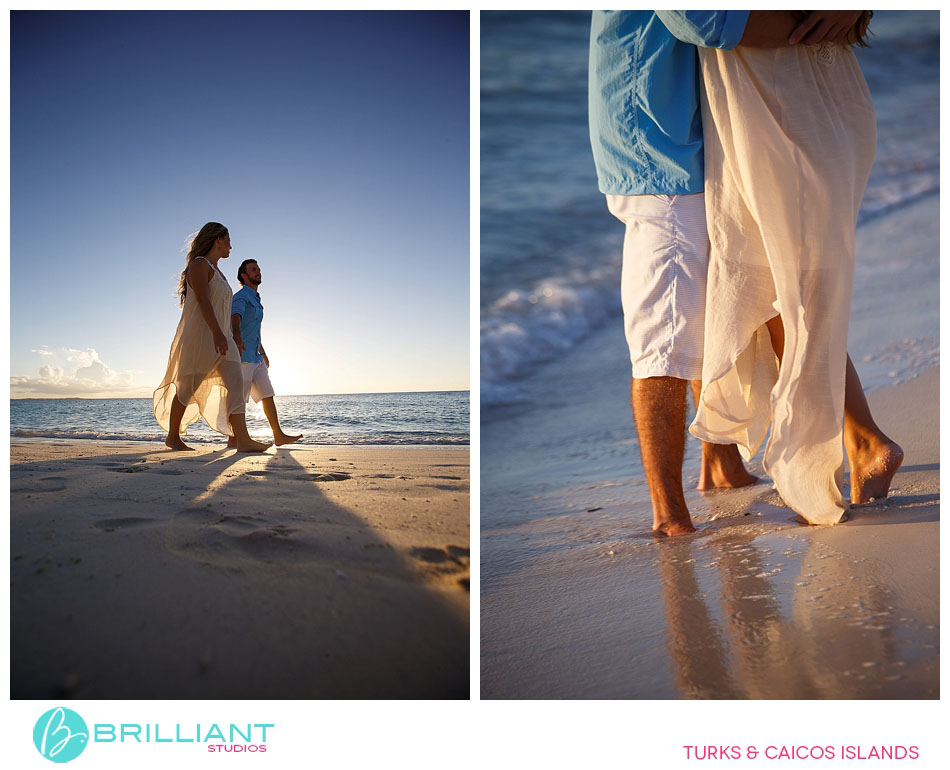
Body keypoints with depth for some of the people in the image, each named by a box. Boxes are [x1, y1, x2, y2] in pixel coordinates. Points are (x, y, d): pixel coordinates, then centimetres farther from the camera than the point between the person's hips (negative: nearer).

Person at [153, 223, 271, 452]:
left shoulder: (216, 270, 22)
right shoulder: (199, 264, -5)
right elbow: (202, 300, -19)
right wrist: (217, 333, -29)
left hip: (217, 337, 8)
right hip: (198, 333, -8)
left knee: (234, 383, -8)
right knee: (187, 387, 1)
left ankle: (242, 440, -17)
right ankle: (173, 437, 15)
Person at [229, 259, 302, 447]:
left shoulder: (255, 300, 22)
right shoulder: (240, 297, -8)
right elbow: (235, 317, -31)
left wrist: (263, 353, 39)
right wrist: (237, 337, -51)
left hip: (255, 358, 9)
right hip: (242, 356, -9)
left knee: (267, 395, 4)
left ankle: (279, 436, 5)